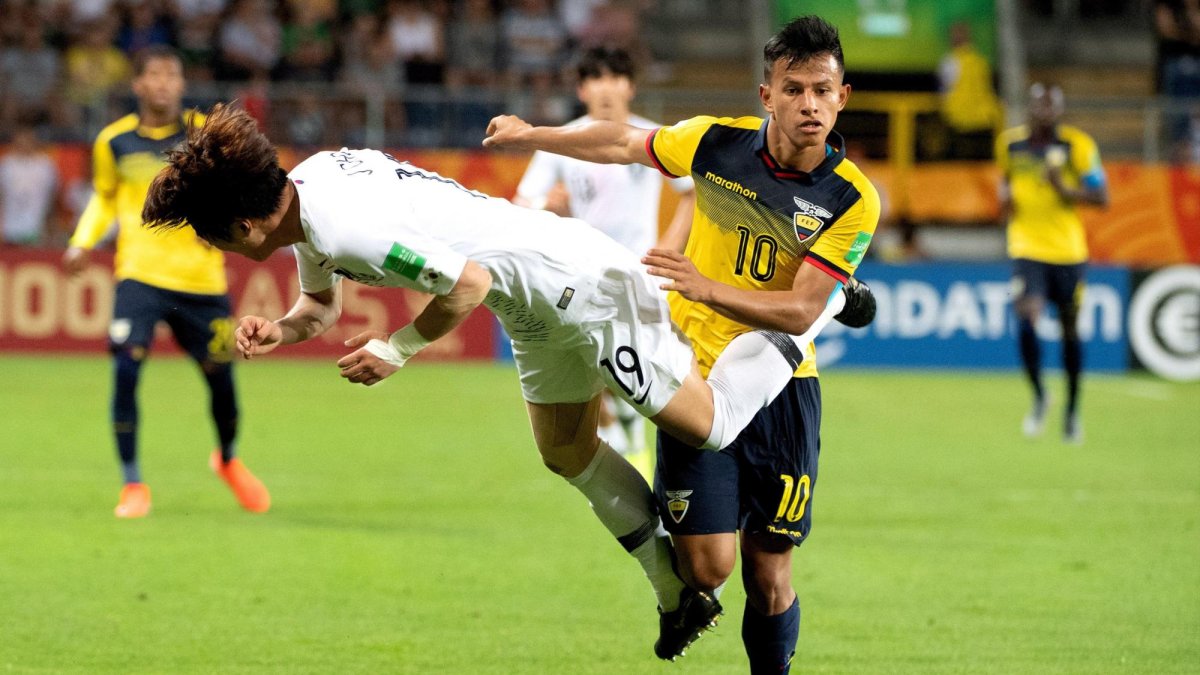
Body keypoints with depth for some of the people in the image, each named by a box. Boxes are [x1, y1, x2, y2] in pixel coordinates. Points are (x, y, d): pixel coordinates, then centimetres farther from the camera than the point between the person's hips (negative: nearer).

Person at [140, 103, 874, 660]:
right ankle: (680, 588, 33)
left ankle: (816, 312, 20)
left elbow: (467, 282, -28)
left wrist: (397, 349, -17)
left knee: (710, 422, 0)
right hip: (544, 304, 10)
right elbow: (322, 304, 16)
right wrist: (281, 329, -5)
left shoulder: (343, 226, -31)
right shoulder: (305, 188, 1)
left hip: (579, 286, -10)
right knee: (568, 450, 22)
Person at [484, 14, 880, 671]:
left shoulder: (852, 200, -13)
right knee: (708, 564, -9)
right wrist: (530, 134, 20)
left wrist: (708, 289, -32)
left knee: (769, 579, -1)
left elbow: (800, 311, -18)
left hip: (782, 390, 0)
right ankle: (680, 594, 26)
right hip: (698, 379, 0)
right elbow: (625, 143, 12)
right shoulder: (716, 142, -9)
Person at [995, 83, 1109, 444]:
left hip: (1067, 250, 0)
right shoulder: (1010, 142, 2)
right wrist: (1005, 194, 2)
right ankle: (1039, 396, 3)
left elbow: (1101, 197, -7)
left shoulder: (1078, 146, -6)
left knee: (1070, 329, 8)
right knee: (1025, 319, -20)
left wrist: (1065, 190, -22)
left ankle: (1072, 410, 26)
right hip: (1026, 248, 0)